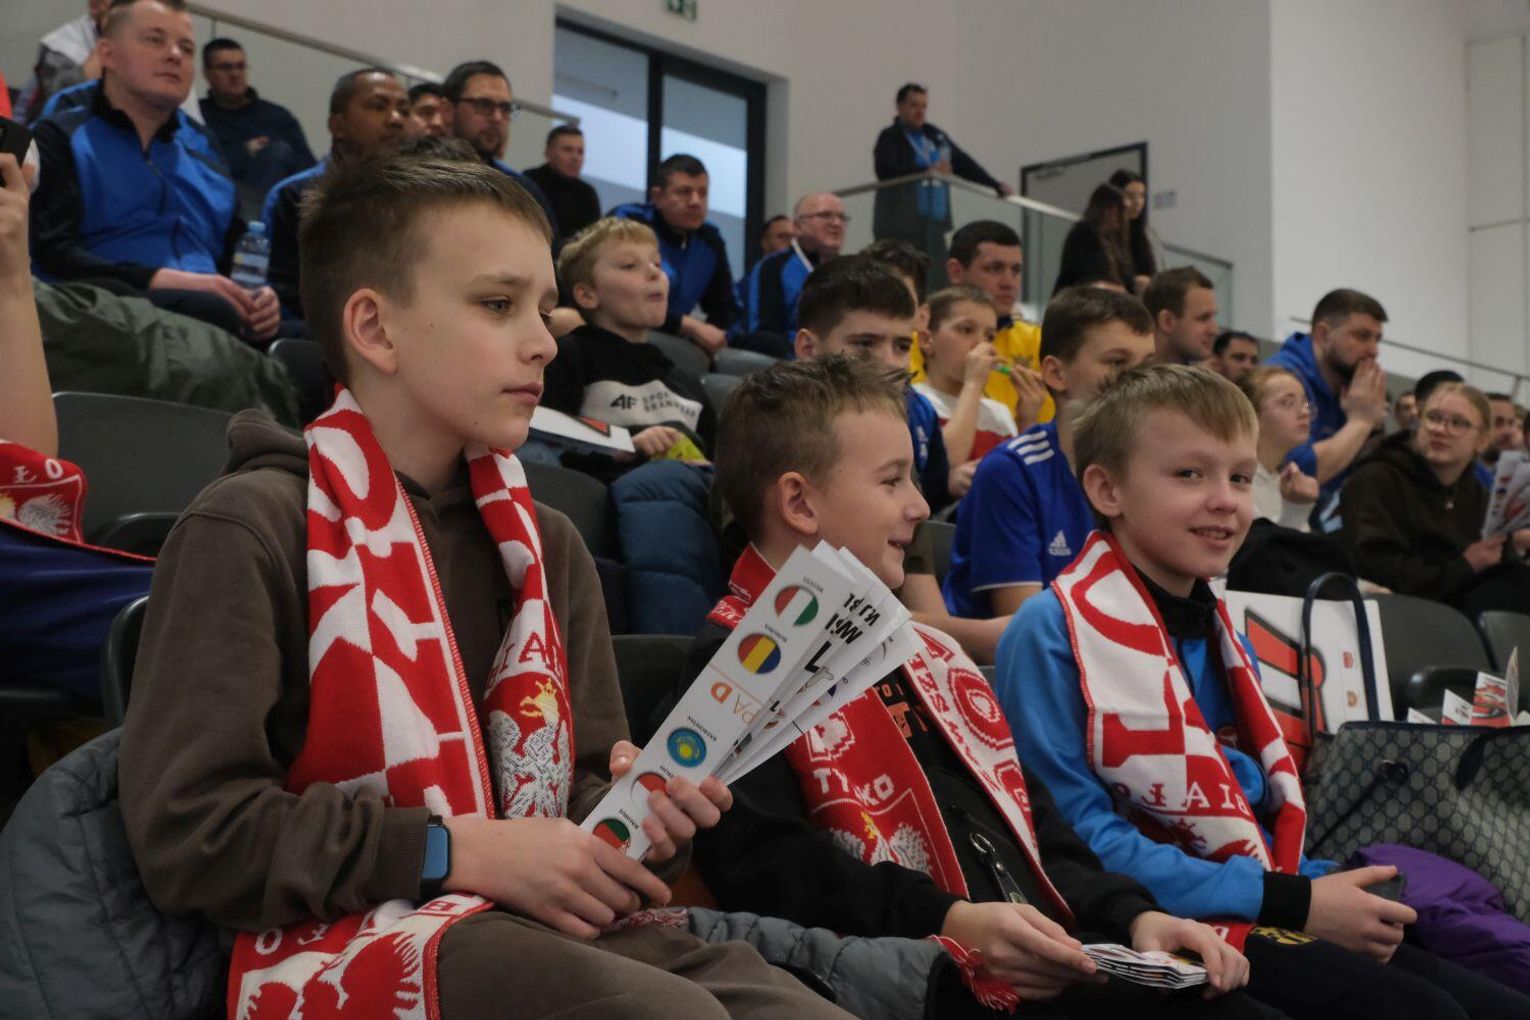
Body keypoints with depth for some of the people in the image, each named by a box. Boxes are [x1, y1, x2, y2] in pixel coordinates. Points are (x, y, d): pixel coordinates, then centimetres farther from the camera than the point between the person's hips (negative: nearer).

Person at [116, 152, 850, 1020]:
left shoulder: (545, 541, 16)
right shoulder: (251, 530, -5)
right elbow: (187, 832, -12)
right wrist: (460, 852, -14)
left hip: (541, 928, 6)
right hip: (350, 939, -6)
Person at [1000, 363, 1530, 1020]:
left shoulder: (1220, 634, 15)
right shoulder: (1053, 633, -12)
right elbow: (1076, 836, -19)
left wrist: (1324, 888, -3)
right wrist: (1292, 901, -17)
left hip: (1265, 912, 8)